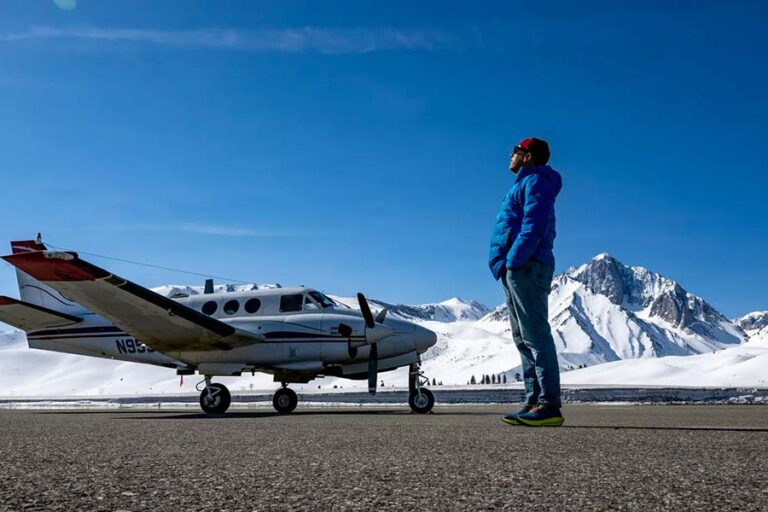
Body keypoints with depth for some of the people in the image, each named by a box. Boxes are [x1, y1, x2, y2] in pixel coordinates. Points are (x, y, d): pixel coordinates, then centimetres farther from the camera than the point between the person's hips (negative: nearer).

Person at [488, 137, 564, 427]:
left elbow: (534, 227, -16)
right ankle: (534, 403, 7)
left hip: (526, 268, -10)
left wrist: (513, 260, -21)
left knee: (535, 336, -14)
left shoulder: (535, 181, -2)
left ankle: (549, 405, -15)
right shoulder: (524, 185, 28)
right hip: (517, 271, 10)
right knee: (524, 339, 6)